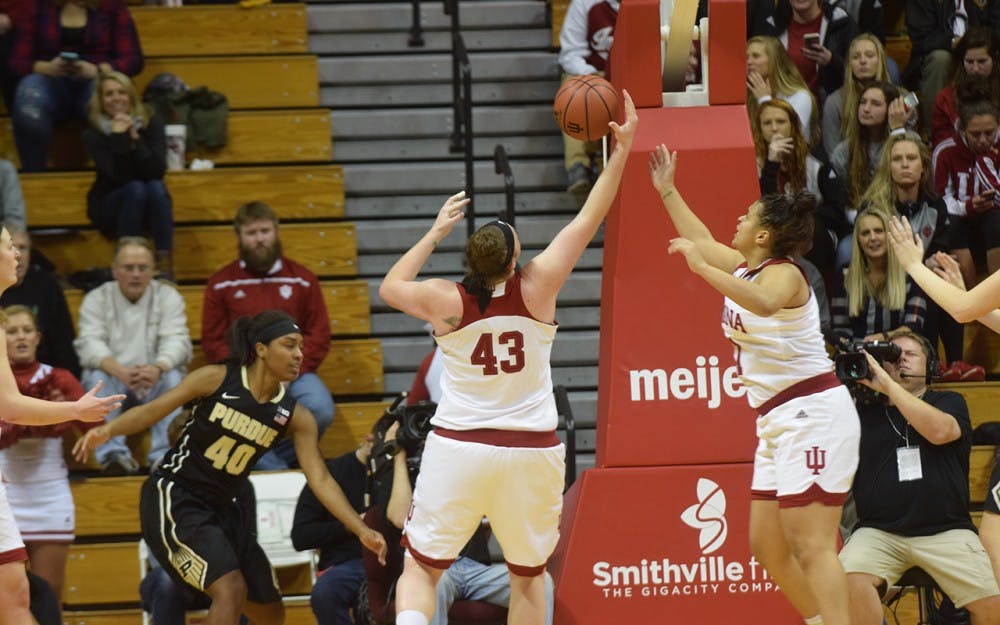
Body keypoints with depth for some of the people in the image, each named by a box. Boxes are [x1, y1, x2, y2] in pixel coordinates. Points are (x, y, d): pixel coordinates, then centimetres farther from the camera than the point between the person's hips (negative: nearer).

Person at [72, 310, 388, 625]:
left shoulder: (295, 417, -3)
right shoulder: (216, 380, -13)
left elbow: (320, 479, -6)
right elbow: (152, 411, -9)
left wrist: (361, 530, -16)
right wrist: (106, 430, -27)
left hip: (224, 509, 7)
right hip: (173, 497, -7)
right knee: (231, 588, -24)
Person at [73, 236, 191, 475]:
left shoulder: (168, 296, 5)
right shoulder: (96, 300, 3)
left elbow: (177, 341, -11)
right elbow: (90, 344, -14)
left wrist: (158, 368, -36)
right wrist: (119, 370, -37)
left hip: (155, 385, 0)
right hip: (114, 384, 0)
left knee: (173, 376, -30)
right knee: (98, 377, -31)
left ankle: (165, 455, -39)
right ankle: (113, 454, -43)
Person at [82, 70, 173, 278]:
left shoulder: (151, 123, -7)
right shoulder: (93, 133, -11)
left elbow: (157, 171, -19)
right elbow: (117, 176, -22)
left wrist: (135, 139, -29)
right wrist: (119, 138, -30)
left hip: (150, 206, 2)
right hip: (109, 206, -2)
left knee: (156, 187, -30)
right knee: (136, 188, -31)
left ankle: (164, 266, -33)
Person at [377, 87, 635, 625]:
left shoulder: (445, 301, -9)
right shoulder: (536, 289, -9)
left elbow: (389, 287, 13)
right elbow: (588, 220, -2)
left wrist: (435, 233, 18)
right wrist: (621, 151, 4)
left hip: (458, 447, -1)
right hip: (531, 450, 1)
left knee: (420, 569, 4)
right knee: (528, 575, 18)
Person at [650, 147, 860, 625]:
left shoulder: (784, 274, -13)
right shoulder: (744, 267, 13)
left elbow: (763, 302, -39)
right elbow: (703, 240, 34)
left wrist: (703, 269, -41)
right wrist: (666, 191, 36)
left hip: (812, 414, -10)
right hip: (777, 423, 10)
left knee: (811, 547, -17)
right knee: (768, 547, 9)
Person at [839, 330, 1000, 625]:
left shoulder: (949, 402, 13)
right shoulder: (864, 411, 16)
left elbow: (939, 431, -10)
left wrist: (887, 385, -8)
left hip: (945, 531, 0)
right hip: (878, 531, 0)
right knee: (852, 579, -32)